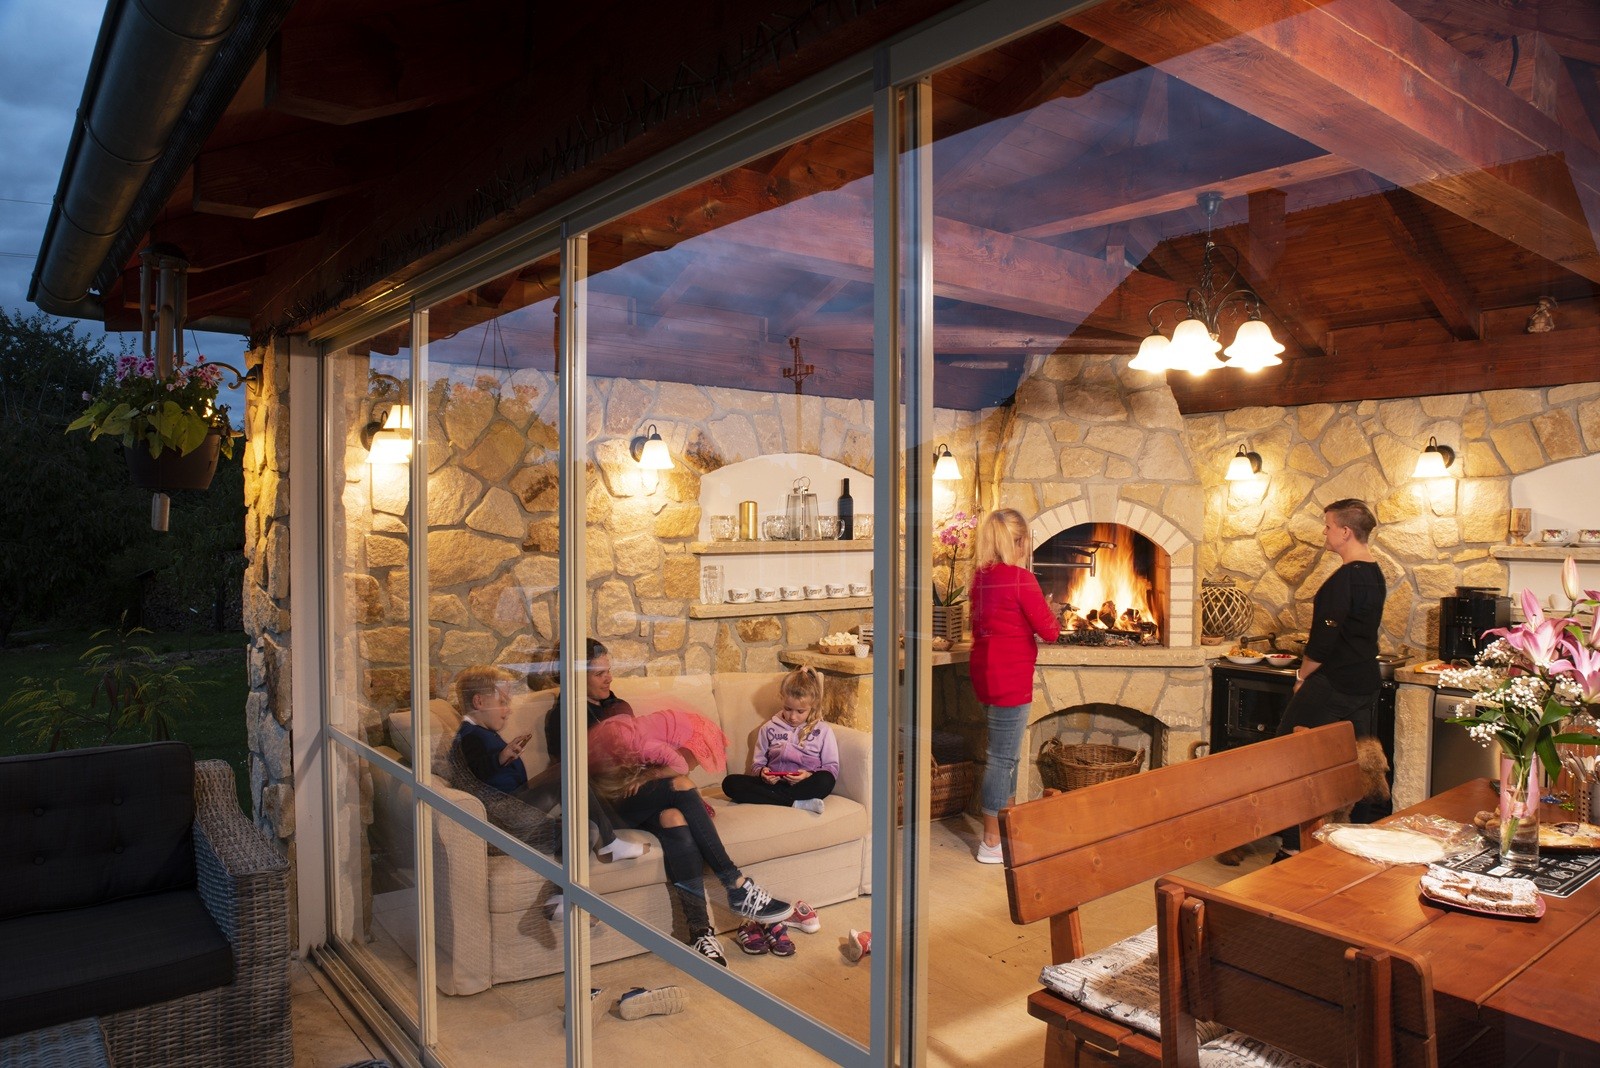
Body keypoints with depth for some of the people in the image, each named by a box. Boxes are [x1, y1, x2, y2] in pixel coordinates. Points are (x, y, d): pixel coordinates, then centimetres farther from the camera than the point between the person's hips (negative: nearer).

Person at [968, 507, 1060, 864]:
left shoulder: (982, 577, 6)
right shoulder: (1021, 579, -17)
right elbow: (1049, 631, -12)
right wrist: (1052, 617, 8)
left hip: (988, 674, 8)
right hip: (1010, 680, -8)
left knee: (1006, 755, 20)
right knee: (1002, 758, 0)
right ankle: (992, 843, 9)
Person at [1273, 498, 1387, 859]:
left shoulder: (1344, 578, -19)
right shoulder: (1375, 574, 12)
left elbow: (1324, 639, -20)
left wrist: (1303, 675, -6)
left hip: (1332, 684, -10)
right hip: (1365, 684, 10)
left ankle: (1294, 844, 2)